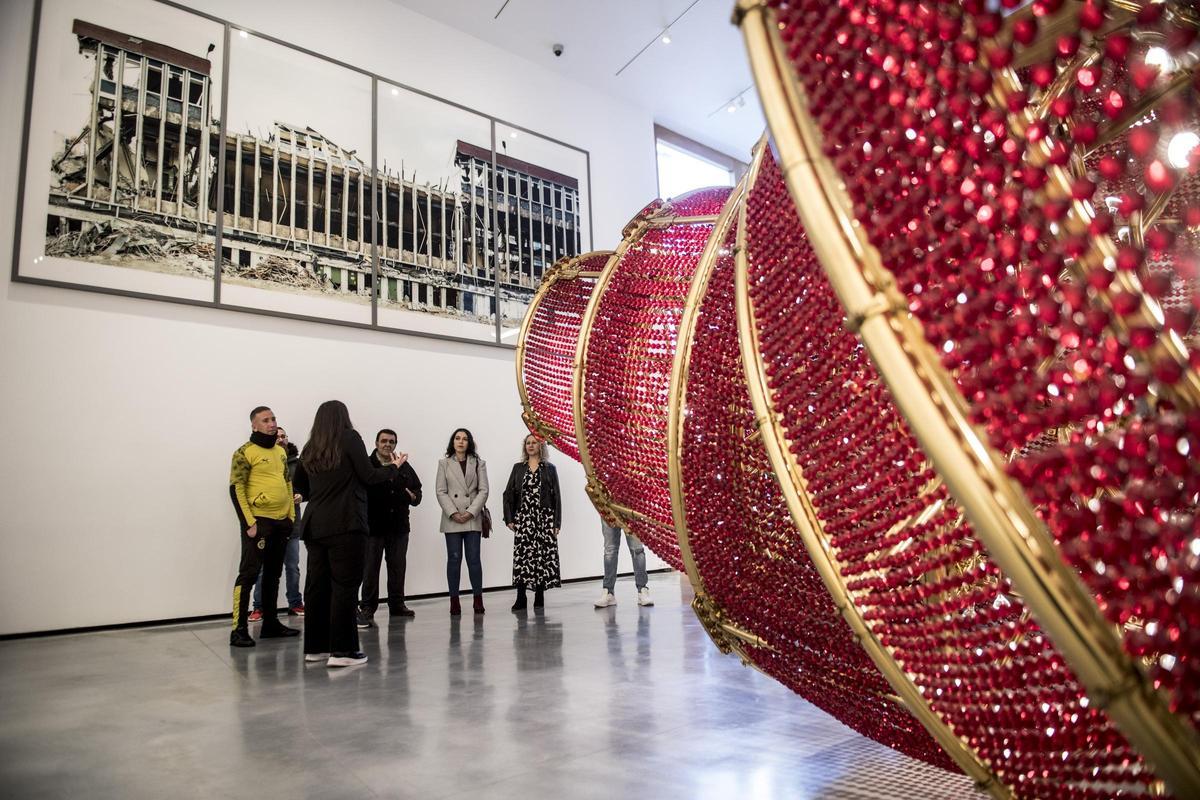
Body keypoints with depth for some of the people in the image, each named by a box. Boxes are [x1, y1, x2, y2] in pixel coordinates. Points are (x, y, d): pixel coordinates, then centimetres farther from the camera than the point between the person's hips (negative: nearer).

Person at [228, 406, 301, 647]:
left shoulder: (281, 451, 14)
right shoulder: (245, 453, -8)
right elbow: (236, 489, -11)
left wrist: (291, 514, 13)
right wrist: (248, 523, -16)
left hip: (281, 521, 7)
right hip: (258, 521, -7)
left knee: (273, 574, 13)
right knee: (249, 573, -6)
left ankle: (270, 623, 21)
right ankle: (239, 630, -1)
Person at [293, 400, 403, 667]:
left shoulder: (310, 448, 12)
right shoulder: (350, 438, -3)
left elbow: (300, 485, 20)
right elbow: (369, 476, -5)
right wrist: (394, 467, 9)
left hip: (314, 525, 6)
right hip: (346, 525, -6)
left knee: (317, 585, 11)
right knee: (345, 585, -3)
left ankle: (315, 647, 17)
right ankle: (342, 650, -3)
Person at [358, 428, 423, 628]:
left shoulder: (404, 467, 11)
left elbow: (417, 488, 17)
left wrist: (414, 497, -3)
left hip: (399, 526, 5)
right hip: (373, 525, -5)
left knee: (398, 567, 12)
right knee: (371, 568, 2)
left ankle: (397, 604, 23)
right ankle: (367, 608, 11)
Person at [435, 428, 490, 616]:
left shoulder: (478, 463, 9)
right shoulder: (444, 463, 9)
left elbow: (483, 490, 2)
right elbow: (441, 492, 2)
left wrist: (471, 512, -10)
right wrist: (453, 513, -10)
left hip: (473, 519, 0)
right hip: (452, 520, 0)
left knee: (474, 559, -2)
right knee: (454, 559, 1)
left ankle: (478, 599, 6)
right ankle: (454, 601, 6)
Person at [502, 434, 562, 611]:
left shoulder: (550, 468, 8)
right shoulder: (518, 468, 12)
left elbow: (556, 497, 4)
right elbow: (508, 494, 9)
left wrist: (556, 523, -3)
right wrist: (509, 518, -1)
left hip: (544, 518, -1)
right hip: (523, 518, 1)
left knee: (543, 555, -2)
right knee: (521, 555, -7)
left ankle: (539, 597, 8)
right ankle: (521, 598, -3)